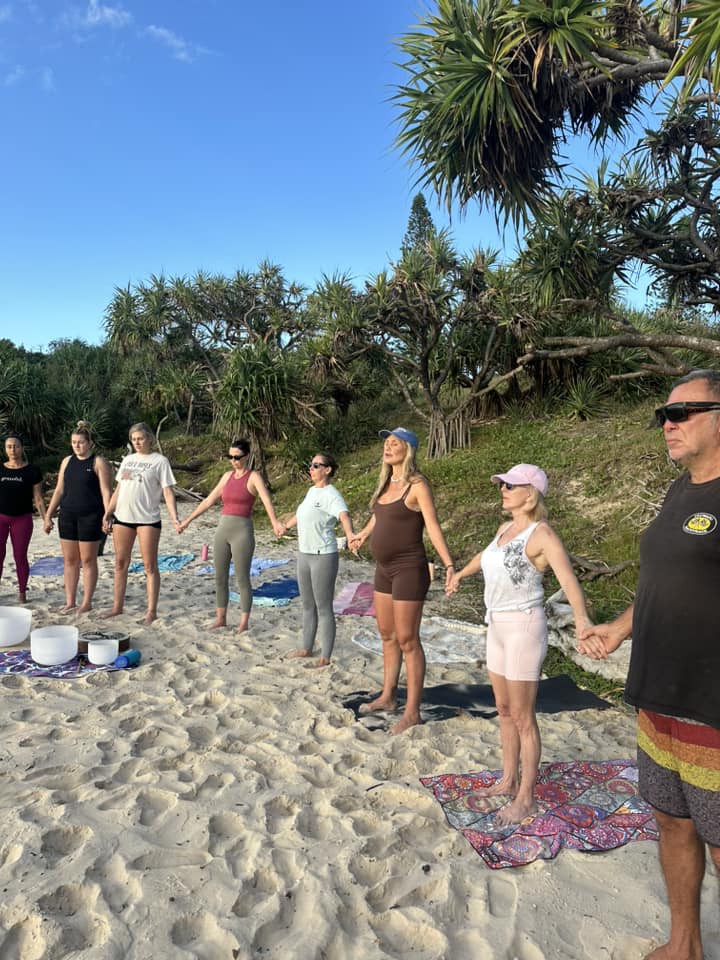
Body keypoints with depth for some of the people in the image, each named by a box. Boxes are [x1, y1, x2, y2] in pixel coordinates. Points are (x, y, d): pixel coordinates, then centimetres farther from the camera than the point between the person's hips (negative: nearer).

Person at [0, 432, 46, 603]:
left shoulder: (32, 471, 0)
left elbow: (38, 498, 1)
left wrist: (46, 519, -6)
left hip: (22, 519, -2)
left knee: (20, 557, 4)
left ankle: (22, 593, 16)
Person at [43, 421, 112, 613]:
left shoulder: (99, 462, -4)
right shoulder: (67, 461, 12)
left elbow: (106, 492, -8)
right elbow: (59, 490, 14)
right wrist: (49, 515, 11)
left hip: (90, 517, -5)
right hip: (67, 516, 5)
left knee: (88, 560, 1)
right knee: (70, 560, 9)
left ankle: (87, 602, 10)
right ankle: (70, 602, 17)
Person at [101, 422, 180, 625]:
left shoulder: (159, 461, -2)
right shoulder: (127, 459, 14)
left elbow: (168, 492, -7)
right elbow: (118, 489, 19)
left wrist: (174, 517, -18)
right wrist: (108, 513, 13)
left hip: (147, 519, -6)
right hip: (122, 517, 6)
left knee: (150, 566, 0)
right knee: (120, 564, 12)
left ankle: (151, 611, 6)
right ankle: (117, 607, 24)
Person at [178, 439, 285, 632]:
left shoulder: (254, 477, -6)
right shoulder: (227, 476, 12)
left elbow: (266, 500, -23)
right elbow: (208, 501, 18)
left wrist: (275, 522, -41)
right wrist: (188, 520, 19)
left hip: (242, 531, -6)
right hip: (222, 530, 6)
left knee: (242, 579, 1)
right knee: (220, 577, 11)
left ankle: (244, 623, 12)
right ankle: (220, 619, 24)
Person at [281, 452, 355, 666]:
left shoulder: (331, 495, -14)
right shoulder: (312, 491, 12)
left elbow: (344, 516, -33)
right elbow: (300, 515, 30)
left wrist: (350, 534, -53)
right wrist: (286, 526, 47)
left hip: (323, 556, -8)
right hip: (304, 554, 8)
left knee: (323, 608, -1)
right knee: (307, 605, 17)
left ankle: (325, 657, 8)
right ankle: (307, 648, 29)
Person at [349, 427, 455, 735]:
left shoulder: (417, 485, -14)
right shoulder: (387, 483, 9)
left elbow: (433, 527, -19)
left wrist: (449, 565, -27)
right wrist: (362, 535, 36)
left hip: (408, 569, -8)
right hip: (384, 568, 8)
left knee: (407, 640, -1)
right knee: (387, 635, 18)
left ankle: (412, 711, 10)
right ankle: (388, 696, 34)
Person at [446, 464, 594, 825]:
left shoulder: (541, 533, -16)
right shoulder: (505, 528, 9)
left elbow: (568, 579, -29)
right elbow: (484, 555, 30)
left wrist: (581, 618, -46)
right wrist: (460, 574, 46)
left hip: (523, 627, -8)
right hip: (497, 626, 8)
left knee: (522, 717, 2)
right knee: (504, 710, 17)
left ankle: (525, 798, 16)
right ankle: (509, 781, 33)